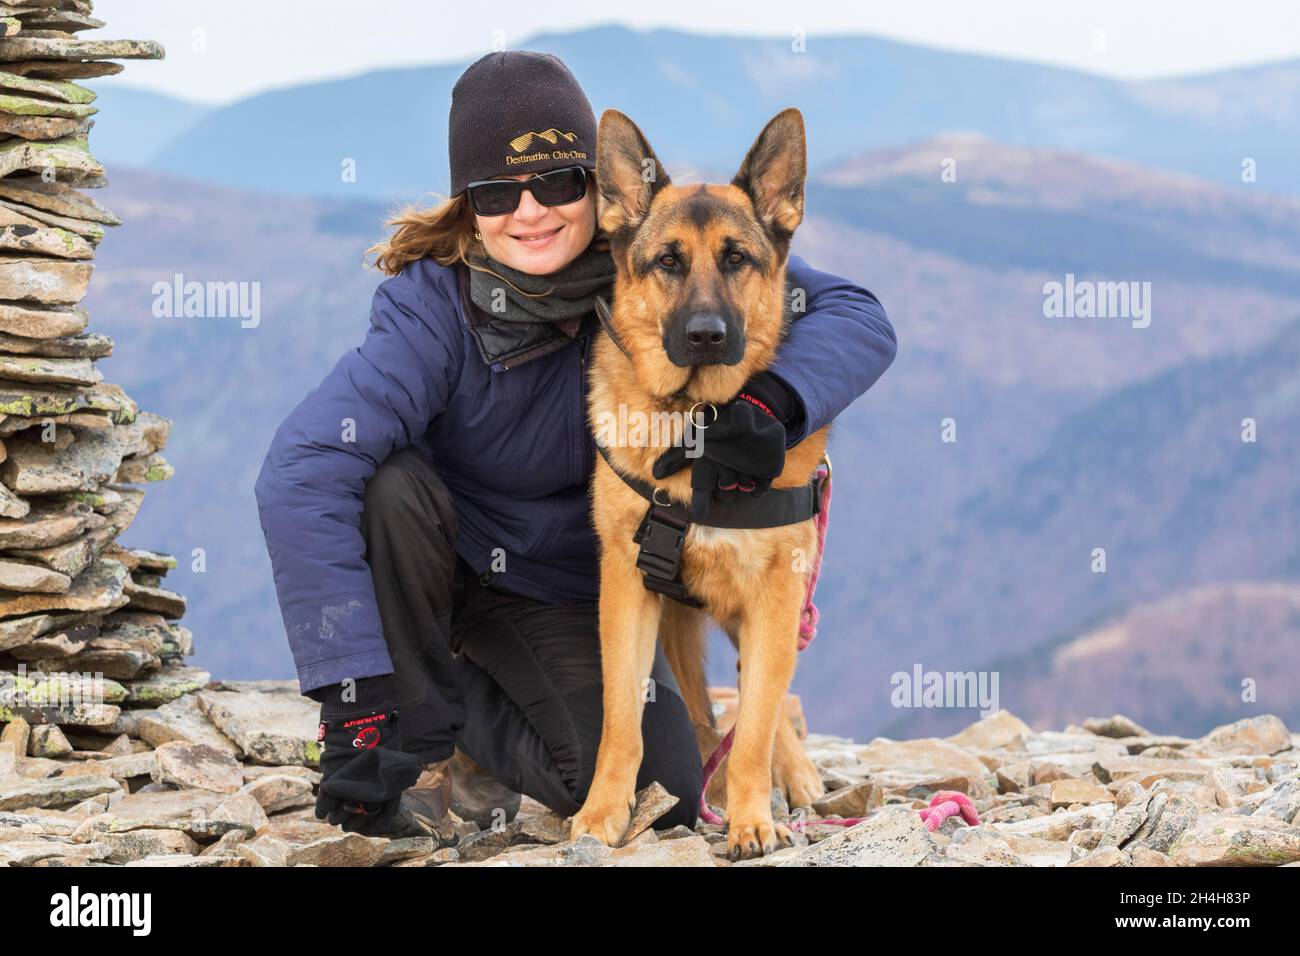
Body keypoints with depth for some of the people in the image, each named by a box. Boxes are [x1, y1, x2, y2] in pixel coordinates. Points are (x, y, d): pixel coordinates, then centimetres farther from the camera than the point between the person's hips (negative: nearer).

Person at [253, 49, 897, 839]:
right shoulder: (433, 308, -27)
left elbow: (855, 316, -23)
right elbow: (301, 476, -38)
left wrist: (771, 402, -45)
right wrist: (357, 696, -44)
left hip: (568, 593, 2)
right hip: (443, 562, -2)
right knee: (391, 484, -35)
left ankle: (475, 721, 12)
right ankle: (421, 730, -10)